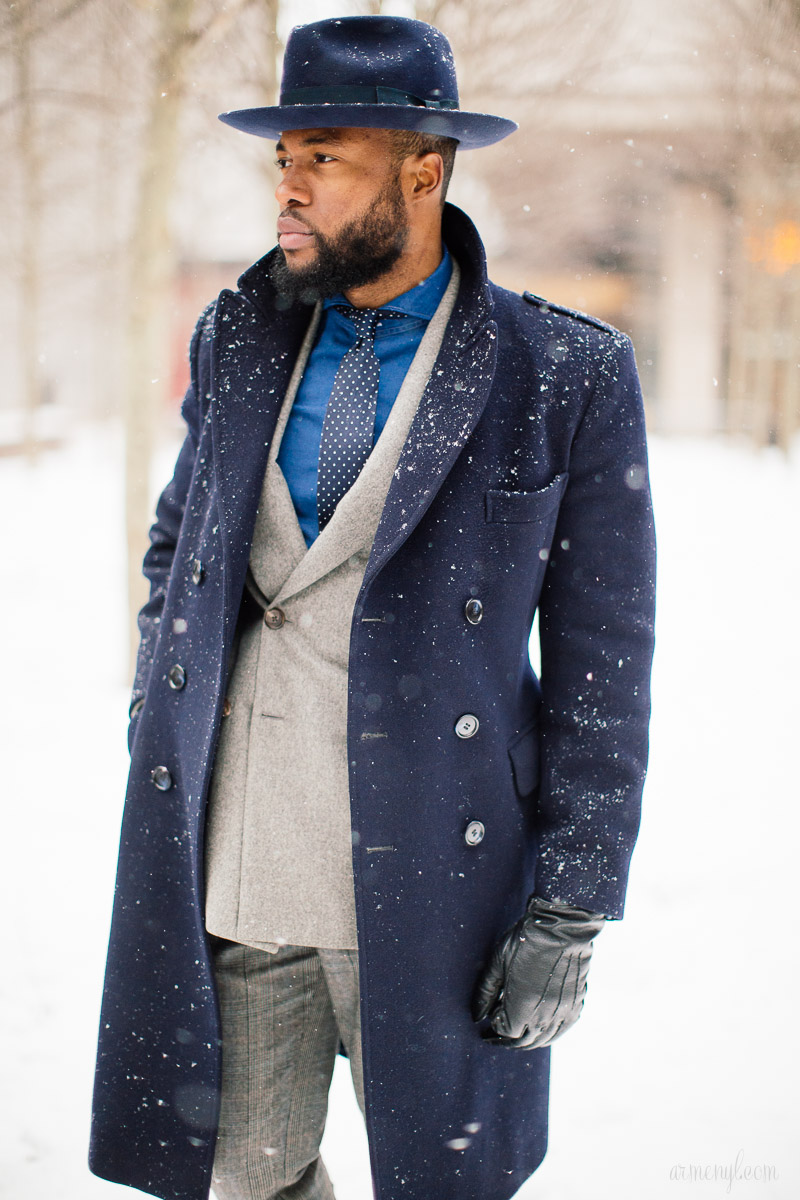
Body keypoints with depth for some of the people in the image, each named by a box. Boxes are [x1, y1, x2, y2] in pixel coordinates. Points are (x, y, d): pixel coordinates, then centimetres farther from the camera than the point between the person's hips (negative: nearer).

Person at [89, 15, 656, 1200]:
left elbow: (603, 664, -5)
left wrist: (571, 913, -7)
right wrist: (158, 741, 10)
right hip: (235, 864, 4)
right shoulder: (241, 337, 6)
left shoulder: (568, 378, -7)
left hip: (428, 870, -3)